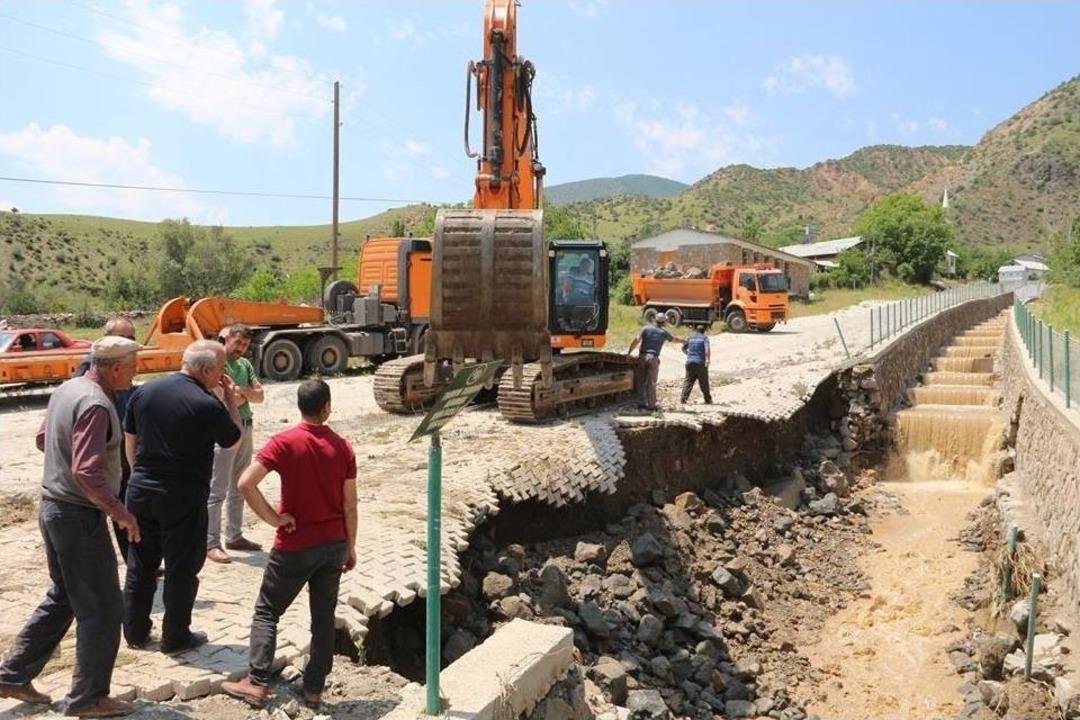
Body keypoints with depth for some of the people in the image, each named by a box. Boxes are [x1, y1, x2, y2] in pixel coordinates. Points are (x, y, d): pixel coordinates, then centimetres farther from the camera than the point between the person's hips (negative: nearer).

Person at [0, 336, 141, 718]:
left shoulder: (67, 389, 7)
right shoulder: (96, 404, -23)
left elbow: (43, 439, 20)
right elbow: (86, 472, -29)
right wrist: (121, 513, -21)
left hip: (53, 507, 10)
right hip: (79, 516, -10)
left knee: (62, 598, 23)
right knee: (101, 608, 3)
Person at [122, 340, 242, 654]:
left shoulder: (144, 391, 2)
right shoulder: (208, 405, -18)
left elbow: (130, 439, 11)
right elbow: (234, 439, -1)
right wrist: (231, 400, 5)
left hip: (141, 491, 6)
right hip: (183, 498, -6)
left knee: (140, 565, 18)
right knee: (181, 569, 8)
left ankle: (135, 631, 29)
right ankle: (175, 637, 18)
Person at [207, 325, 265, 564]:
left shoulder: (245, 364, 13)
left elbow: (259, 395, 6)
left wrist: (240, 391, -10)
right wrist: (246, 395, -3)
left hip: (245, 428, 8)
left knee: (239, 488, 16)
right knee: (217, 490, -5)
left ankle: (234, 536, 27)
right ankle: (211, 544, 0)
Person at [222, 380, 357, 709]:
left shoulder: (284, 442, -11)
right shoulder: (343, 447, -2)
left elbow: (245, 483, -21)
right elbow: (350, 505, 0)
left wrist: (274, 518, -11)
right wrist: (350, 547, 10)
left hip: (296, 545, -3)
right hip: (334, 544, 3)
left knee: (266, 611, 13)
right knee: (324, 616, 11)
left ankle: (257, 682, 12)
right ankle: (314, 689, 17)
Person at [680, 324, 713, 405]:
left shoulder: (690, 338, 13)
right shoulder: (704, 337, 1)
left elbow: (683, 348, 21)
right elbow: (707, 349, -16)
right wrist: (708, 359, -18)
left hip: (690, 362, 3)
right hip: (700, 363, -3)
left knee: (688, 381, 3)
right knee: (704, 382, 8)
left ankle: (683, 398, -10)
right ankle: (708, 400, 17)